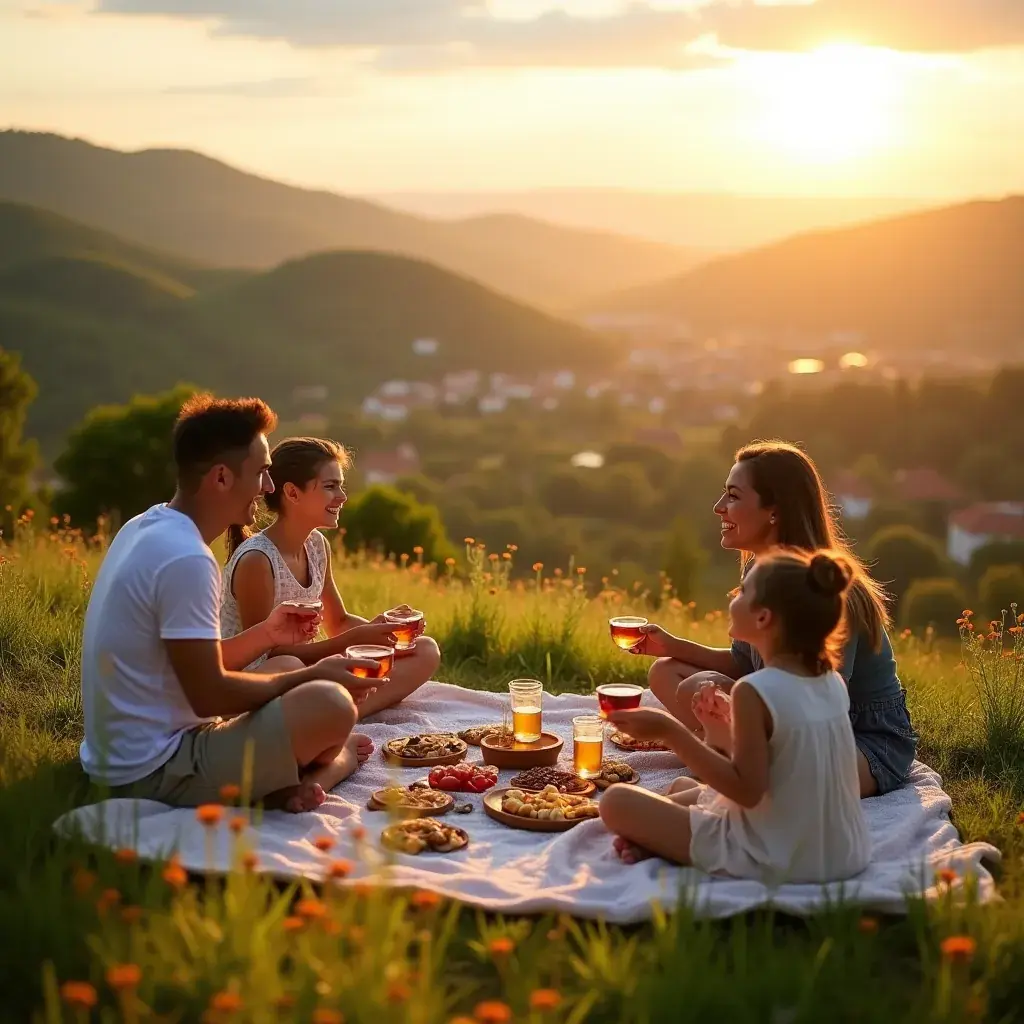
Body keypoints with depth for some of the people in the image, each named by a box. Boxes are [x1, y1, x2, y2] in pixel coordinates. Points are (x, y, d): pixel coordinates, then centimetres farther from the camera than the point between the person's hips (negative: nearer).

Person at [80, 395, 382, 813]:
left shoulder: (143, 529, 9)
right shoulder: (186, 558, -22)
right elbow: (210, 696, -20)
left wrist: (265, 634, 8)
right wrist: (314, 675, -9)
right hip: (156, 772, -10)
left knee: (290, 669, 21)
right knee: (331, 705, -21)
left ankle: (288, 781, -2)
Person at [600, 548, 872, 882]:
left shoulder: (755, 691, -22)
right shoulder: (833, 683, 2)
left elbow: (747, 790, -23)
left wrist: (670, 731, -21)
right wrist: (726, 728, 16)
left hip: (773, 860, -8)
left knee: (616, 800, -4)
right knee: (682, 787, 27)